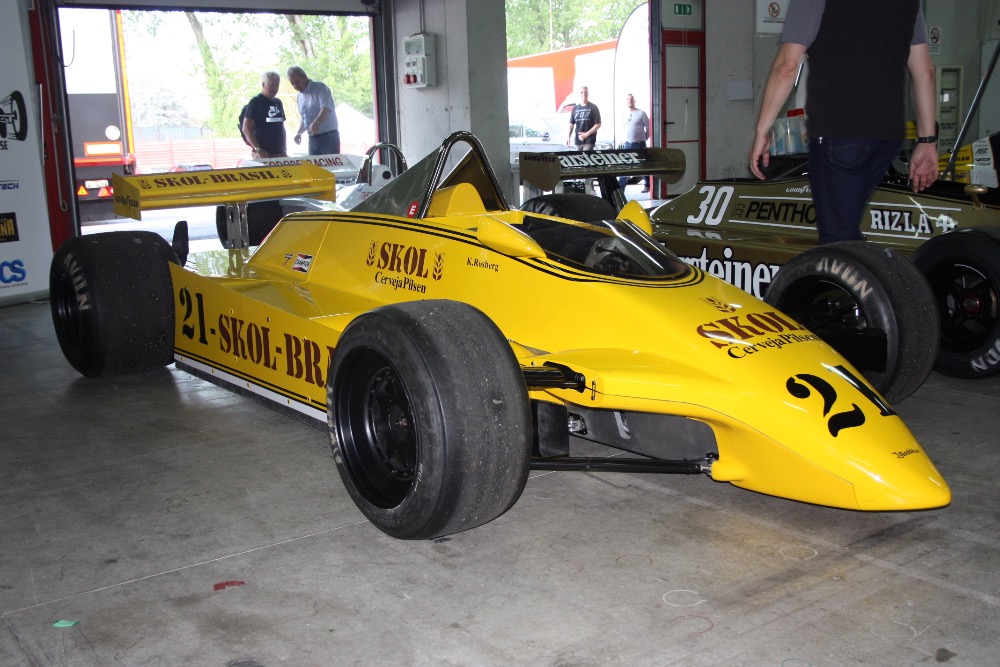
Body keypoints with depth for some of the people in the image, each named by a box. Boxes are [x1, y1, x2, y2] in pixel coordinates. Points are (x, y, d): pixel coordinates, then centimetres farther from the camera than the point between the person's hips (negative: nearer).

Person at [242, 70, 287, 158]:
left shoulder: (278, 102, 17)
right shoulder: (256, 102, -3)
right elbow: (246, 128, -9)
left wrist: (284, 149, 13)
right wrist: (258, 149, -16)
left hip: (279, 153, 7)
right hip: (263, 153, -6)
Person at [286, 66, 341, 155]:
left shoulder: (320, 88, -7)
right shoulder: (300, 97, 15)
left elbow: (326, 108, -23)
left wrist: (316, 123, -41)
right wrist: (299, 133, 6)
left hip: (329, 137, -7)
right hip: (313, 139, 7)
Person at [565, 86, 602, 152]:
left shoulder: (593, 108, -1)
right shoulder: (575, 108, 11)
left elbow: (598, 125, -5)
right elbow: (571, 124, 14)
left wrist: (586, 134, -13)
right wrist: (569, 136, 1)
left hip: (589, 140, -5)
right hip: (578, 140, 5)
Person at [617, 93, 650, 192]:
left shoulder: (641, 113, -4)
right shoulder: (625, 115, 11)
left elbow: (648, 128, -2)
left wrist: (644, 138, 3)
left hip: (640, 144, -4)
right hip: (627, 144, 4)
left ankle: (647, 185, 16)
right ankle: (620, 187, -2)